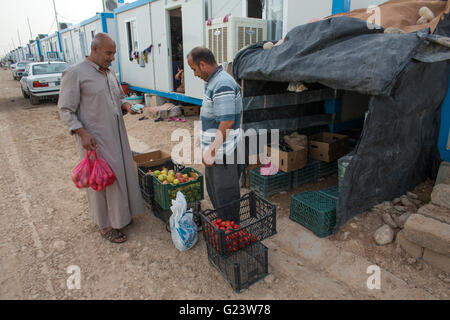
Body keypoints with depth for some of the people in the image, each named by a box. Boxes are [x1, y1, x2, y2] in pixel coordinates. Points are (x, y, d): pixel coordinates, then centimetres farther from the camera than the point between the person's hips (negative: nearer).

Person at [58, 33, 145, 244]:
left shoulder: (110, 73, 12)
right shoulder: (75, 73, -10)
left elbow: (120, 97, 25)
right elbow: (65, 110, -10)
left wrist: (126, 106, 1)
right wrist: (82, 133, -21)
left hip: (117, 135, 8)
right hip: (94, 139, -7)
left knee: (122, 173, 14)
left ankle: (121, 215, 32)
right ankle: (105, 225, 17)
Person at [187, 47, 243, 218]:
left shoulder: (222, 85, -22)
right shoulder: (214, 81, 12)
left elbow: (227, 122, -28)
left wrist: (212, 151, -24)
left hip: (223, 151, -11)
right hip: (215, 148, 11)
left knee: (225, 194, 3)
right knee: (213, 188, 23)